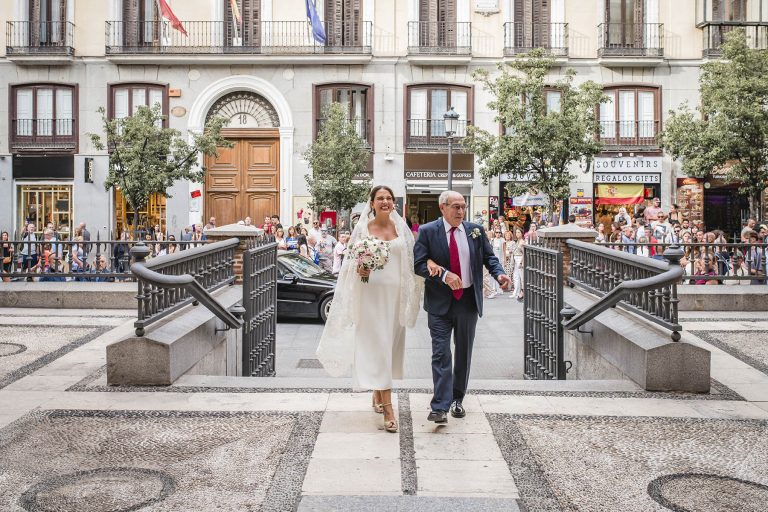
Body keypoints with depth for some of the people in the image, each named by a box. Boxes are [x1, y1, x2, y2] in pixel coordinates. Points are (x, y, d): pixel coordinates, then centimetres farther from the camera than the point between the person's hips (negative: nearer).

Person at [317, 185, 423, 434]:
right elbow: (350, 260, 4)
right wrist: (359, 269, -16)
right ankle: (388, 408, -6)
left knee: (390, 344, 13)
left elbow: (412, 259, 10)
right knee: (376, 345, -7)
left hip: (395, 294, 3)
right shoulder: (363, 228, 1)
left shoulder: (401, 228, 8)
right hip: (371, 293, -3)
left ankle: (378, 394, 34)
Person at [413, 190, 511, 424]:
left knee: (464, 352, 13)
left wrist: (499, 274, -10)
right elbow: (418, 264, -9)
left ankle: (457, 400, 28)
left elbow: (489, 257, 10)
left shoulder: (475, 230, 4)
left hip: (468, 300, 3)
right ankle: (440, 408, -8)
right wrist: (444, 275, -22)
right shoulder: (427, 231, -4)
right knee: (441, 354, -7)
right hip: (440, 302, -3)